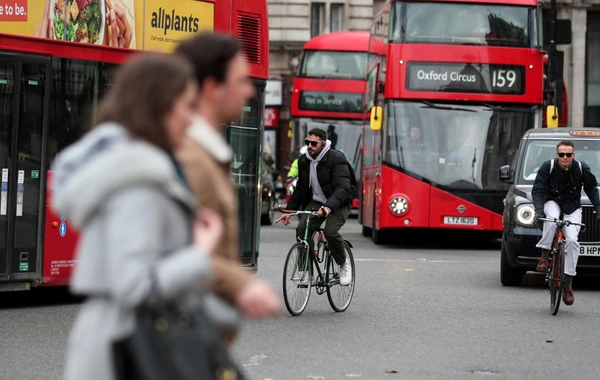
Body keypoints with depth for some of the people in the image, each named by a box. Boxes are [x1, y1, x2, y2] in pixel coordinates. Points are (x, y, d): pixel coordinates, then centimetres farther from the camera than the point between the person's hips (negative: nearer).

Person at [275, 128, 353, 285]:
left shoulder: (337, 159, -17)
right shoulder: (304, 161, 3)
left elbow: (342, 188, -28)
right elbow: (300, 189, 15)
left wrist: (329, 207, -44)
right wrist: (289, 211, 4)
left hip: (338, 204, -5)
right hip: (315, 202, 5)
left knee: (331, 231, -29)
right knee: (301, 229, -20)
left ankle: (344, 263, -1)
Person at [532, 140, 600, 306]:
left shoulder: (582, 169, -14)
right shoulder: (548, 167, -17)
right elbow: (537, 190, -15)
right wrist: (539, 210, -30)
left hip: (572, 207, 1)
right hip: (552, 201, -1)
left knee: (572, 240, -17)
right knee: (552, 218, -38)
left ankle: (568, 284, -12)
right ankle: (544, 258, -26)